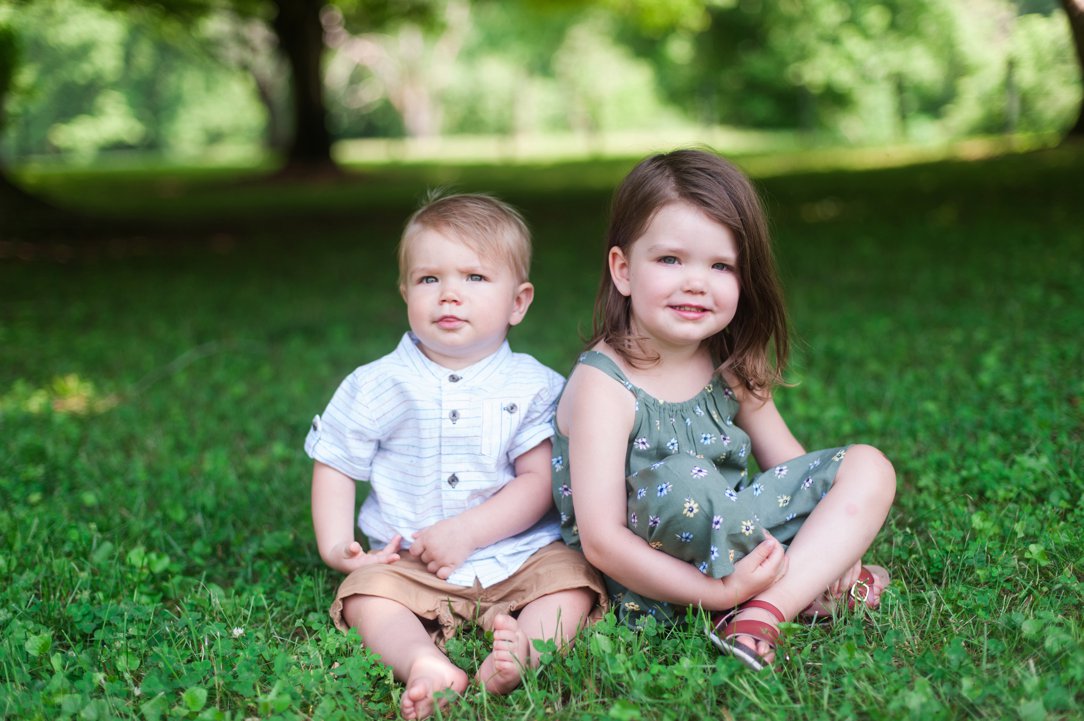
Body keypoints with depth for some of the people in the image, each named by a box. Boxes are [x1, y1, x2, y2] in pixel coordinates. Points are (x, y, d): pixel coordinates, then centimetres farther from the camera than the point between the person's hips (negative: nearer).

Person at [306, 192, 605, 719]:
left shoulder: (533, 386, -2)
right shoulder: (375, 387, 1)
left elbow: (538, 482, -7)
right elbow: (335, 466, 9)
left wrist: (467, 531, -18)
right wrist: (335, 546, -5)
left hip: (518, 556, 0)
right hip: (409, 565, 0)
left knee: (574, 582, -23)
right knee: (365, 594, -24)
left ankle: (520, 651, -44)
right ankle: (424, 664, -47)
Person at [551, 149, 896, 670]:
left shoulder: (733, 370, 4)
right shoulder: (602, 386, -16)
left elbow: (789, 462, 10)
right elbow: (600, 541, -22)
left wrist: (837, 542, -8)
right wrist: (720, 592, -28)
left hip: (741, 548, 7)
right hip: (654, 585, -7)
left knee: (869, 468, -1)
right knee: (682, 483, -36)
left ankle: (761, 616, -21)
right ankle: (805, 587, -9)